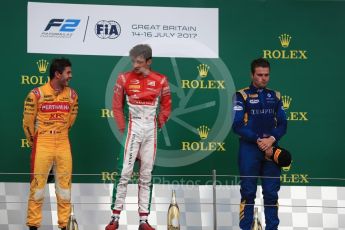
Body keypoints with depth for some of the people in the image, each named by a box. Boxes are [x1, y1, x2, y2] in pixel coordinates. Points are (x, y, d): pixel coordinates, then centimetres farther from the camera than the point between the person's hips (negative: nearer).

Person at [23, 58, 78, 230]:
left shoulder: (72, 95, 2)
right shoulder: (36, 94, -11)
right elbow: (28, 122, -2)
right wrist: (35, 142, 9)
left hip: (63, 145, 4)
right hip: (42, 145, -4)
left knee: (64, 186, 7)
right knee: (38, 185, 2)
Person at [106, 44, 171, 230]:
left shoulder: (160, 81, 2)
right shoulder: (124, 79, -2)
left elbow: (166, 106, 11)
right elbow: (117, 106, 3)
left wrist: (159, 124, 2)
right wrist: (122, 127, -4)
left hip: (151, 130, 2)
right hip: (133, 128, -2)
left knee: (146, 176, 6)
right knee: (124, 172, -9)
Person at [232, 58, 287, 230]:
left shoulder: (275, 96, 11)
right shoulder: (242, 96, 0)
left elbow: (282, 124, 6)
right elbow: (238, 125, -7)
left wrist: (272, 139, -13)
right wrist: (258, 141, -15)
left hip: (271, 149, 3)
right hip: (249, 149, -3)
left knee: (271, 193, 4)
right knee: (248, 192, -1)